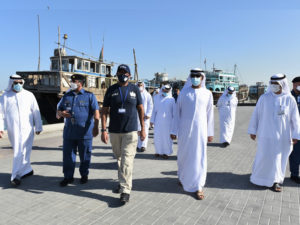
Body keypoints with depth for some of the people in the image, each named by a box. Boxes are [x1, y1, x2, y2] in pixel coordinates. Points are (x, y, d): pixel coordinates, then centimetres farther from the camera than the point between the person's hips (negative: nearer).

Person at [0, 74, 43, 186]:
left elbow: (36, 112, 6)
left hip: (27, 129, -2)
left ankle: (16, 176, 3)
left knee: (20, 152, -5)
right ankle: (27, 170, 28)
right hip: (13, 130, 2)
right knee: (18, 151, 12)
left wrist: (38, 127, 6)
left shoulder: (29, 95, 4)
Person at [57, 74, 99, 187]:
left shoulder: (89, 96, 0)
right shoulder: (66, 96, 14)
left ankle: (84, 175, 27)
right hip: (69, 131, 4)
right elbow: (59, 110, 20)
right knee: (67, 154, 6)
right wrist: (61, 113, -5)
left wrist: (96, 126, -19)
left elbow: (96, 112, -7)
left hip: (85, 132, -3)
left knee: (85, 155, 8)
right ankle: (68, 177, 20)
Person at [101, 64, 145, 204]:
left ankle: (125, 191, 0)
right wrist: (103, 130, -6)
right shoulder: (111, 90, 4)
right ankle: (123, 182, 36)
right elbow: (104, 110, 3)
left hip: (130, 131, -2)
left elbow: (140, 109, 7)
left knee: (127, 161, -7)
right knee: (119, 158, 16)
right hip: (114, 131, 2)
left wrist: (143, 129, 2)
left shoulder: (135, 89, 4)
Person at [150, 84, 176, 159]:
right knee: (157, 137, 1)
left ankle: (166, 152, 15)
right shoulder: (157, 98, 8)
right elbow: (154, 110, 12)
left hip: (168, 122, -2)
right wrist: (152, 120, 9)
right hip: (158, 122, 2)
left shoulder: (171, 99, 2)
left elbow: (174, 112, 4)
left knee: (167, 137, 2)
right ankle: (158, 151, 18)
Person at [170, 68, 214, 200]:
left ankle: (198, 187, 14)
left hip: (200, 130, 0)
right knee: (183, 155, 11)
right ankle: (182, 177, 36)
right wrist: (174, 131, 0)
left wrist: (210, 133, 6)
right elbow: (177, 113, 3)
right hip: (184, 130, 0)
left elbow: (209, 114, 6)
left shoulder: (207, 94, 3)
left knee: (199, 157, 2)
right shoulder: (183, 93, 1)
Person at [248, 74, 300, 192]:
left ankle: (275, 180, 28)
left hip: (282, 135, 1)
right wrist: (252, 130, 1)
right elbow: (256, 114, 0)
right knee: (265, 156, 3)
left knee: (279, 157, 10)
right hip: (266, 134, -1)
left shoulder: (290, 99, -3)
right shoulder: (264, 98, -5)